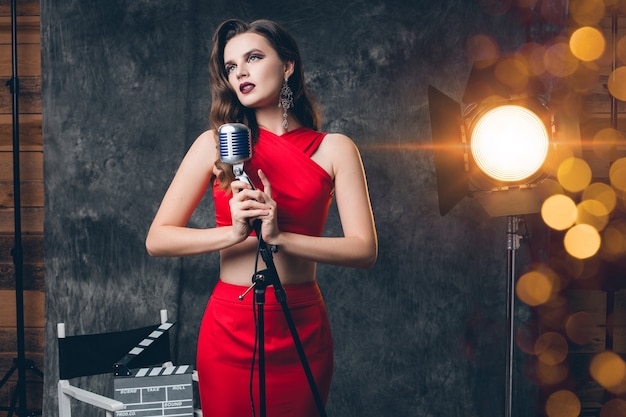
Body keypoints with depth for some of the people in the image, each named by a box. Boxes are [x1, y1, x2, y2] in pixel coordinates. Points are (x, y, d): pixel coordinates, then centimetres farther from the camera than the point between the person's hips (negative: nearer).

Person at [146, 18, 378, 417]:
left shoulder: (334, 149, 1)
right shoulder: (216, 144, 1)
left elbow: (364, 250, -7)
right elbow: (158, 240, -3)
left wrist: (280, 237, -19)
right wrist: (235, 232, -18)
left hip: (302, 326, 0)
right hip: (230, 325, 0)